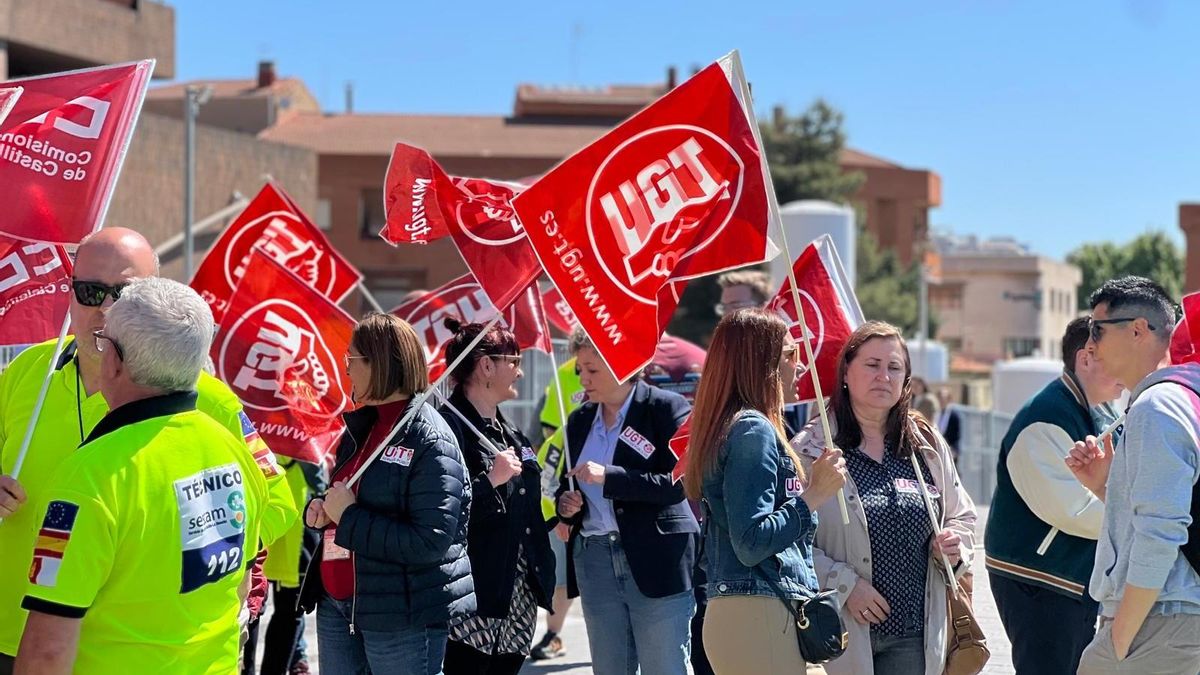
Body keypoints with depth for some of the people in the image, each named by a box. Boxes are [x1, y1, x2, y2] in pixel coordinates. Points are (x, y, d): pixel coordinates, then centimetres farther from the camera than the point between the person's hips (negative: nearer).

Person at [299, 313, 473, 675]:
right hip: (337, 605, 8)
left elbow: (431, 542, -24)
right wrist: (320, 508, 1)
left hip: (403, 617, -8)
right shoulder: (360, 426, 10)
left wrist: (348, 517, -19)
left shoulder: (431, 440, -15)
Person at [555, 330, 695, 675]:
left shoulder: (667, 408, -5)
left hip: (656, 563, -6)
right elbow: (568, 486, 23)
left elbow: (680, 482, -15)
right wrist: (566, 503, 0)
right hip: (595, 562, 6)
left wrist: (609, 477, -20)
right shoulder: (580, 420, 14)